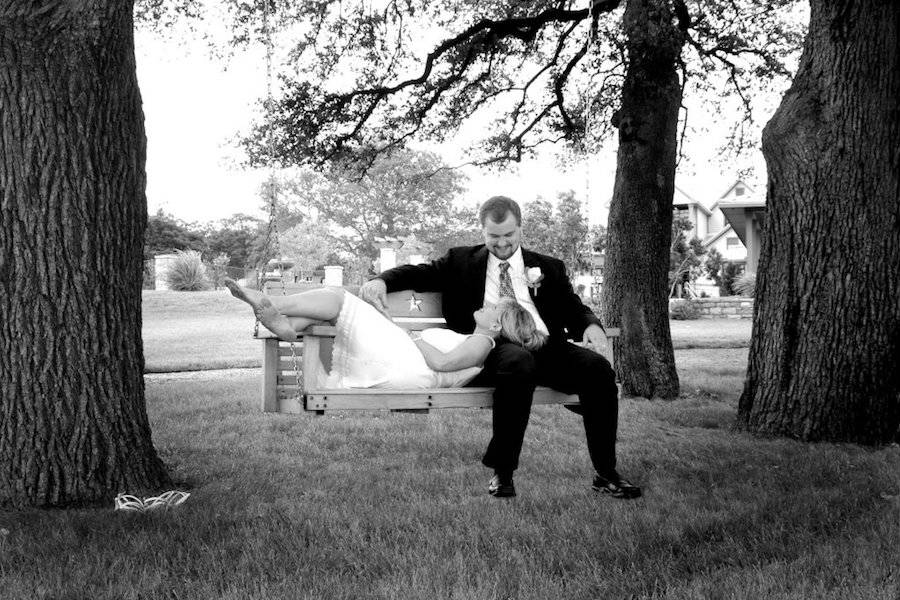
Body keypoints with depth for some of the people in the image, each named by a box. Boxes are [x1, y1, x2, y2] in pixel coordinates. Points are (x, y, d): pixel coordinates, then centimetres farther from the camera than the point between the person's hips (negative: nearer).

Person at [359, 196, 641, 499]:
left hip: (547, 347, 3)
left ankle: (606, 473, -16)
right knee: (519, 361, -39)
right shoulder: (461, 261, 20)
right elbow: (419, 273, 11)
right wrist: (382, 280, -9)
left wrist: (591, 325, -6)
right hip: (495, 347, -3)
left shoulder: (548, 268, 24)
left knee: (597, 366, -25)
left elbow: (573, 309, 18)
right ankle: (501, 473, -28)